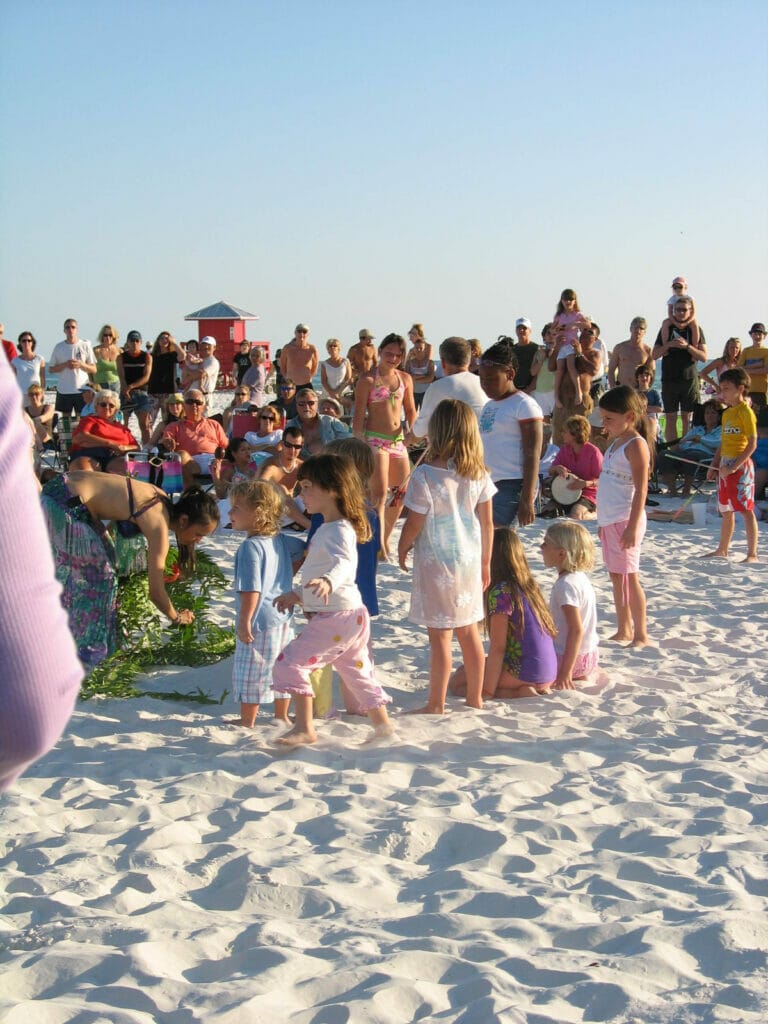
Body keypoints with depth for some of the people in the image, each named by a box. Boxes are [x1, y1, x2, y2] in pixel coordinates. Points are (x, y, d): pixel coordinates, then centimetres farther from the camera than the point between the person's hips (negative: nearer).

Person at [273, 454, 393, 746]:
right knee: (357, 671, 19)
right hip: (351, 615, 11)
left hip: (337, 617, -11)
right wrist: (295, 595, 30)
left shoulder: (339, 530, -17)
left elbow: (343, 563, -39)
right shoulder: (326, 529, 18)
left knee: (290, 662, -11)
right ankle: (382, 725, 26)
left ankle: (304, 728, -10)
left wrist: (327, 581, -57)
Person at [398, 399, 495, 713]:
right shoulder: (479, 474, -2)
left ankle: (436, 704, 7)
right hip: (469, 560, 5)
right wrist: (485, 562, 16)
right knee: (469, 631, 15)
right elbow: (487, 523, 5)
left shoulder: (424, 475, -17)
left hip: (435, 562, -5)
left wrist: (401, 550, 8)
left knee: (440, 635, 0)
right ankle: (475, 697, 24)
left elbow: (414, 524, -11)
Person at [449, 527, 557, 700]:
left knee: (457, 681, 3)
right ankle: (531, 690, 8)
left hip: (524, 671, -8)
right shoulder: (530, 585, 9)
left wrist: (488, 691, -12)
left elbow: (497, 648, -16)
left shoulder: (500, 593, -15)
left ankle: (520, 693, -8)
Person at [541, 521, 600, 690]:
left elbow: (576, 629, -27)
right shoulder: (581, 577, 9)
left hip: (573, 656, -9)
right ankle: (580, 677, 13)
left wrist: (566, 671, -27)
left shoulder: (566, 585, -22)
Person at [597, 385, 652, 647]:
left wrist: (632, 526, -23)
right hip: (610, 520, 9)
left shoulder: (636, 445, -12)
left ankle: (640, 634, -1)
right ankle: (623, 630, 22)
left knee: (629, 576, -7)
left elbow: (641, 490, -18)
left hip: (626, 520, -9)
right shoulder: (615, 443, 16)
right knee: (616, 576, 13)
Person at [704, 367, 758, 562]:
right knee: (726, 511, 16)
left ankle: (752, 554, -4)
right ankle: (722, 550, 27)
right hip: (725, 465, 8)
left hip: (741, 465, -8)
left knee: (746, 510, -7)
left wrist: (734, 466, -21)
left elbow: (752, 444, -16)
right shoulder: (727, 413, 14)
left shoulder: (746, 412, -12)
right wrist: (714, 466, 12)